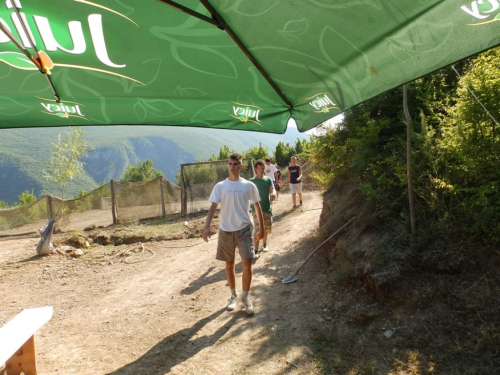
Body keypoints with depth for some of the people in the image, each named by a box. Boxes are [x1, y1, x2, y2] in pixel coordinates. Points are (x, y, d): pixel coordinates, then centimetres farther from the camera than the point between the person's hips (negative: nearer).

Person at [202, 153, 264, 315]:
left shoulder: (249, 186, -1)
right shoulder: (220, 186, 0)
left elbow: (257, 207, 6)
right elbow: (213, 207, -4)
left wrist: (261, 228, 6)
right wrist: (207, 227, -16)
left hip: (244, 229, -1)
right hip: (226, 230, 1)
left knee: (247, 264, -7)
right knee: (229, 265, 12)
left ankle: (245, 296, 14)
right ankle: (233, 295, 31)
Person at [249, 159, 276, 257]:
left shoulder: (268, 179, 3)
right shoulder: (252, 181, -6)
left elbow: (272, 189, -5)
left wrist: (273, 194, -27)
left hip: (267, 208, 4)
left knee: (266, 229, 17)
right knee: (258, 230, -11)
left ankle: (264, 244, 39)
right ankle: (255, 250, -5)